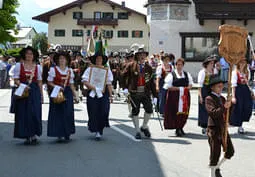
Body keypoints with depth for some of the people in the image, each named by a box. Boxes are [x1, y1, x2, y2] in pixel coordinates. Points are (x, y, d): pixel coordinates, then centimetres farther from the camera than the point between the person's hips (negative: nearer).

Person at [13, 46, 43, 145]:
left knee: (35, 113, -4)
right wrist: (22, 86, -18)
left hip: (34, 92, 2)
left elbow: (39, 82, 11)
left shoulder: (38, 67, 10)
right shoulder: (19, 65, 4)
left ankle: (34, 135, 5)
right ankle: (27, 136, 7)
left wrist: (41, 94, 8)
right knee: (23, 113, -1)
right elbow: (16, 79, -1)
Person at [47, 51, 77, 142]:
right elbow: (49, 82, -1)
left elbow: (71, 84, 13)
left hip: (67, 93, 3)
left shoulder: (70, 71, 11)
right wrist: (56, 87, -15)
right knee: (58, 113, -4)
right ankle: (59, 134, 2)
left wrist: (74, 94, 7)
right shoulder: (53, 69, 0)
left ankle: (67, 134, 9)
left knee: (68, 113, 0)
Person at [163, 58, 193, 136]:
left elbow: (190, 83, 21)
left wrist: (188, 87, -2)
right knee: (176, 113, -7)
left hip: (185, 97, 5)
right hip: (174, 97, -5)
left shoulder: (187, 74, 12)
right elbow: (168, 87, -10)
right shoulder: (171, 75, -4)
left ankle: (180, 127, 23)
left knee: (184, 113, 5)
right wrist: (179, 88, -15)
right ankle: (177, 129, 2)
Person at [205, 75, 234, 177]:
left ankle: (217, 167, 28)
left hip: (223, 129, 8)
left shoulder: (222, 98, 13)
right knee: (215, 153, 0)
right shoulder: (209, 99, -10)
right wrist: (224, 107, -31)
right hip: (214, 130, -7)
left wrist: (230, 105, -1)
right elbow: (213, 112, -23)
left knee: (230, 151, 10)